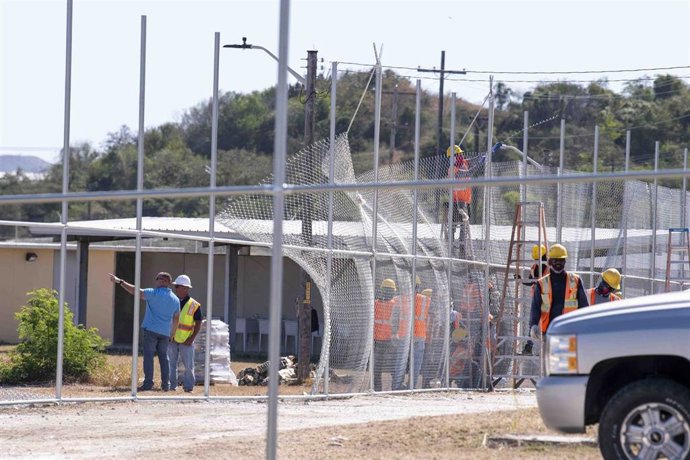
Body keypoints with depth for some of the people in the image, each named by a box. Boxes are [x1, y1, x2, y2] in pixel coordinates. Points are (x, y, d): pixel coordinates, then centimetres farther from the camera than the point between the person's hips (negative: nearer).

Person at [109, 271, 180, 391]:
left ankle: (148, 383, -9)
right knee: (163, 357, 12)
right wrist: (172, 334, 28)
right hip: (165, 332, 5)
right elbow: (176, 319, 17)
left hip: (150, 330, -5)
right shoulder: (175, 299, 10)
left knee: (148, 356, -4)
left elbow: (136, 291, -15)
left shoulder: (154, 293, -8)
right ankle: (166, 384, 11)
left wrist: (119, 282, -12)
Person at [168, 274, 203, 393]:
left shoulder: (194, 305, -4)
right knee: (171, 364, 3)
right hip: (172, 339, 3)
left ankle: (188, 386, 7)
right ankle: (172, 386, 9)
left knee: (188, 365, -1)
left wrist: (192, 338, -10)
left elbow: (198, 324, -2)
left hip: (186, 341, -3)